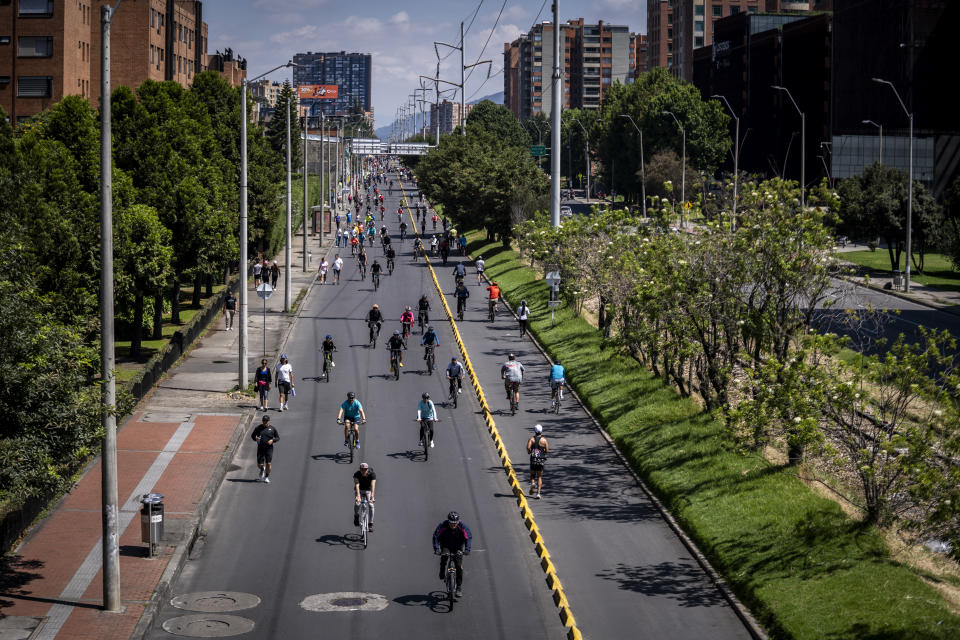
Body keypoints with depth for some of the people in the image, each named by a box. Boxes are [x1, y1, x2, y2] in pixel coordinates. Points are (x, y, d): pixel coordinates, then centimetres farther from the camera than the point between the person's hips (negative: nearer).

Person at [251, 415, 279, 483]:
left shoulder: (272, 428, 2)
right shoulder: (258, 428, 3)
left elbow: (278, 437, 8)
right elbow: (253, 436, 12)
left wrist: (272, 440, -12)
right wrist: (255, 438, -11)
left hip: (269, 448, -1)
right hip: (260, 448, 1)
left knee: (268, 463, -8)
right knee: (259, 465, -1)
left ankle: (266, 477, 12)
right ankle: (262, 470, 36)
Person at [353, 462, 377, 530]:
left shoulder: (372, 474, -27)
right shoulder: (357, 474, -26)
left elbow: (373, 485, -38)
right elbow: (357, 485, -37)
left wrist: (372, 496, -52)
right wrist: (358, 496, -52)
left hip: (368, 490, 0)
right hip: (359, 489, 0)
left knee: (371, 505, -18)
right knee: (357, 504, -22)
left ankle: (370, 524, -7)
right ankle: (356, 516, 9)